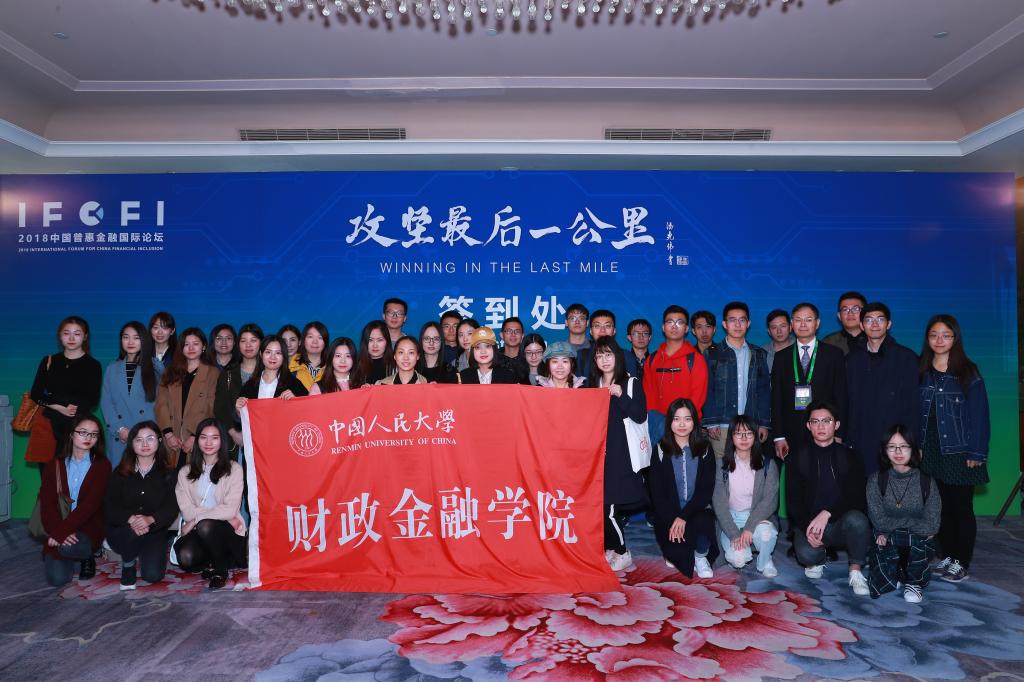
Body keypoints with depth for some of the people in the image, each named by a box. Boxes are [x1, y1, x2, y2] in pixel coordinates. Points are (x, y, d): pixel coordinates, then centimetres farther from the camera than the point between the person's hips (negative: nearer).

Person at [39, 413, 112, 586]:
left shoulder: (102, 465, -4)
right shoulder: (55, 465, 6)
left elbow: (90, 504, -14)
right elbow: (47, 503, -4)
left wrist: (60, 531, -23)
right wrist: (57, 532, -20)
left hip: (89, 528, -2)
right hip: (58, 530, 2)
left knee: (67, 547, -33)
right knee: (57, 579, -15)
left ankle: (87, 558, 2)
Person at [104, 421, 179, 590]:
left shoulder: (167, 473, 1)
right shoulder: (120, 473, 4)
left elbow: (172, 508, -9)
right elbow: (109, 506, -7)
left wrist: (150, 519, -29)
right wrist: (131, 519, -27)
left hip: (154, 531, 0)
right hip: (121, 530, 0)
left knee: (153, 575, -17)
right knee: (131, 533, -35)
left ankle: (144, 555, 20)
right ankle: (128, 565, -1)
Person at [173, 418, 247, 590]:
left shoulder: (233, 469, 1)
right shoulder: (185, 472, 10)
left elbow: (230, 509, -9)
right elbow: (187, 511, -2)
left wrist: (196, 519, -12)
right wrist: (225, 517, -10)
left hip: (228, 532, -2)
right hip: (197, 532, 2)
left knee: (205, 526, -34)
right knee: (185, 557, -29)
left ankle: (221, 569, -8)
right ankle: (211, 563, 6)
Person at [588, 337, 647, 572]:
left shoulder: (631, 383, 2)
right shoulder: (591, 385, 14)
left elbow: (640, 416, -9)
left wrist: (621, 396, -19)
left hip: (622, 455, -4)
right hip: (598, 453, 4)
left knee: (609, 506, -8)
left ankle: (622, 553, 9)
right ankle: (610, 549, 19)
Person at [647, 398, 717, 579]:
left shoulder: (704, 449, 3)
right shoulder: (661, 450, 1)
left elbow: (707, 489, -4)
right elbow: (656, 492, -2)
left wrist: (684, 517, -16)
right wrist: (671, 520, -16)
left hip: (698, 511, 0)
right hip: (668, 515, 0)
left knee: (703, 523, -34)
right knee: (678, 552, -24)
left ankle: (701, 557, -3)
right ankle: (677, 554, 13)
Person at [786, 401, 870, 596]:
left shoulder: (849, 456, 4)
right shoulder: (798, 457, 3)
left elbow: (856, 498, -7)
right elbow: (792, 500, -1)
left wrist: (827, 514, -22)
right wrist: (807, 527, -18)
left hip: (841, 523, 0)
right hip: (808, 523, 0)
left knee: (857, 519, -33)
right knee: (807, 554, -30)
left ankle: (856, 572, -10)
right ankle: (817, 561, 9)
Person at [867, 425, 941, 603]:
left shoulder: (926, 482, -2)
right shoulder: (876, 480, -3)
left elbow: (931, 526, -7)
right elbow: (879, 521, -9)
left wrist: (893, 526, -11)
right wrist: (914, 523, -10)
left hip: (919, 544, 0)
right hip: (887, 547, 0)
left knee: (915, 538, -37)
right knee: (877, 588, -26)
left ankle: (914, 581, -4)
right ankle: (897, 573, 13)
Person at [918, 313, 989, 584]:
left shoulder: (968, 372, -3)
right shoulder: (920, 372, 5)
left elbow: (979, 414, -4)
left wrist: (976, 452, -9)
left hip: (959, 452, -3)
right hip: (930, 452, 3)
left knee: (962, 507, 4)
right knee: (941, 506, 10)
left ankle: (962, 562, 14)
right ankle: (948, 556, 22)